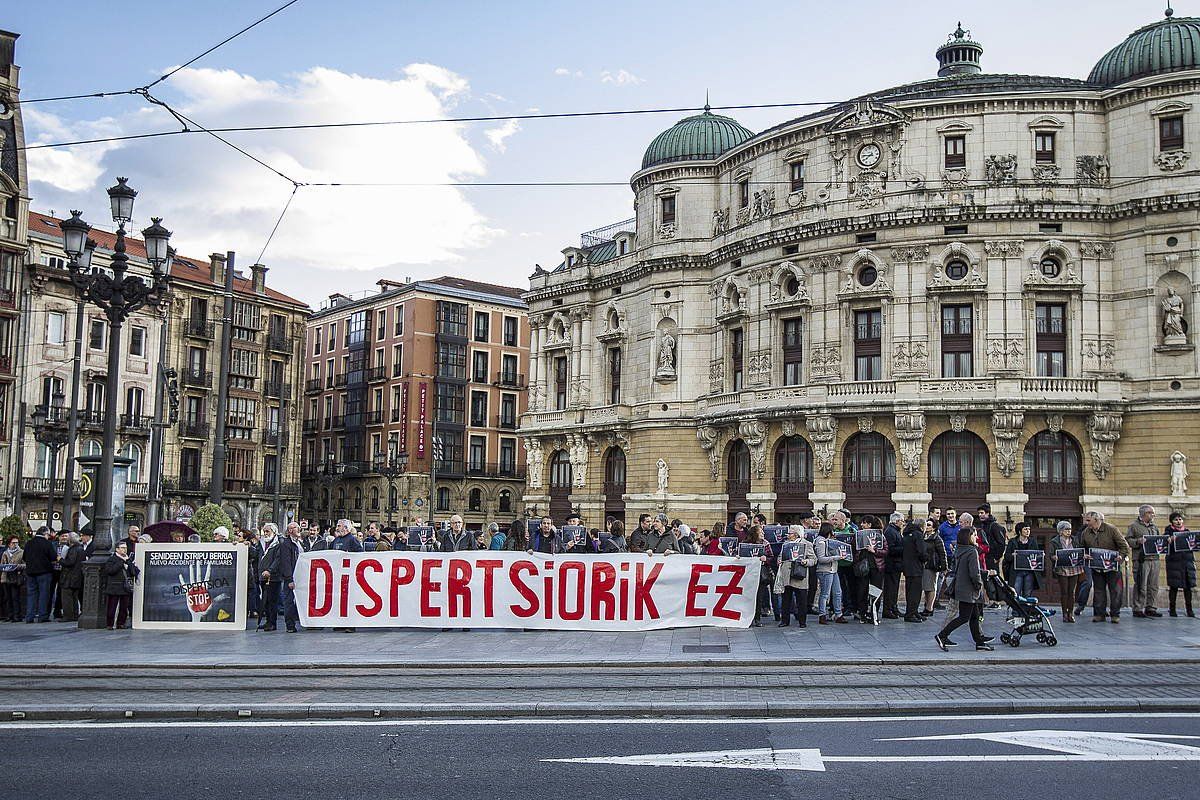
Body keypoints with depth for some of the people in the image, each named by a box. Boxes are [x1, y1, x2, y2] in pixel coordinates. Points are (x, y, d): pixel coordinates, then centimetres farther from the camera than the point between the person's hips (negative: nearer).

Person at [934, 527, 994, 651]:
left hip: (960, 587, 9)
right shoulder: (972, 551, -18)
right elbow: (974, 573, -23)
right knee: (964, 617, -3)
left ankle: (979, 642, 19)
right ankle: (942, 635, -3)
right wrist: (979, 585, -5)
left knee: (974, 616, 14)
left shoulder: (958, 551, 8)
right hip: (968, 590, -9)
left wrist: (985, 572, 22)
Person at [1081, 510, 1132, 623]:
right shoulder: (1085, 533, 3)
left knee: (1114, 590, 0)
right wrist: (1084, 556, -7)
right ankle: (1099, 614, 12)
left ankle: (1115, 615, 7)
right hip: (1096, 567, 4)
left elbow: (1124, 545, -6)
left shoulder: (1111, 529, -9)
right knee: (1098, 590, 6)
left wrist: (1121, 555, -21)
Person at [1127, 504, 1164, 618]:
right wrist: (1138, 541, -20)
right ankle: (1137, 609, -2)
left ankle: (1151, 608, 14)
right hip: (1141, 559, -6)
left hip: (1154, 559, 6)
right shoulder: (1134, 526, 1)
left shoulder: (1154, 527, 21)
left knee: (1153, 586, 7)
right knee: (1141, 586, -7)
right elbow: (1127, 540, -4)